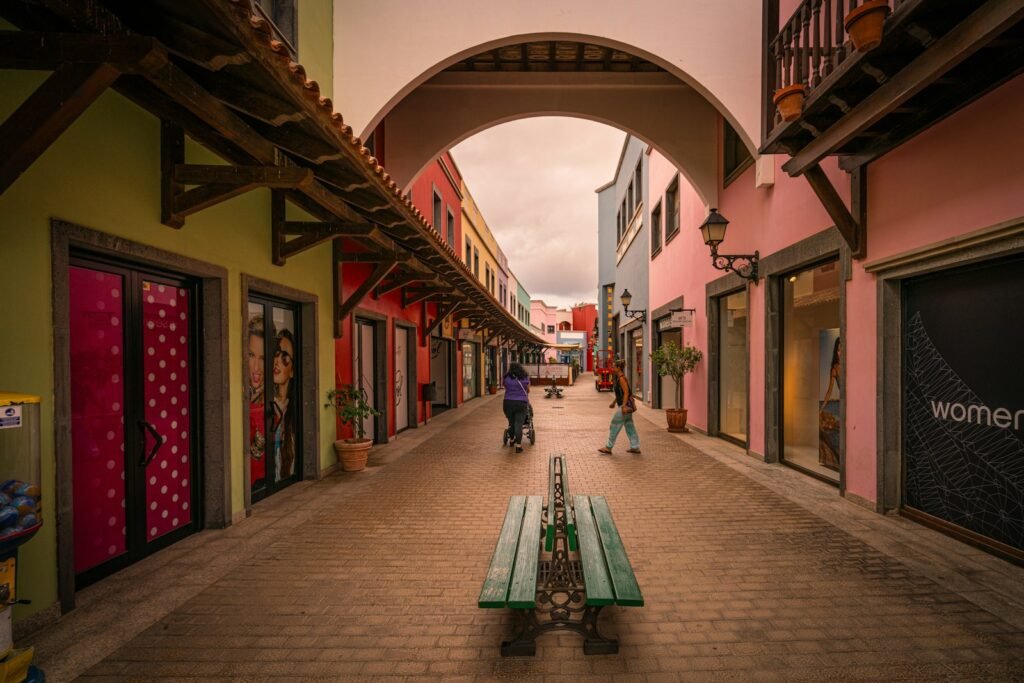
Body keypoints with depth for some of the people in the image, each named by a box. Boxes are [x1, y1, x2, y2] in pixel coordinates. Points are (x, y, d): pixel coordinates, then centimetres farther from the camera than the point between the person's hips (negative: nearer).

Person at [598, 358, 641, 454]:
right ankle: (635, 447, 17)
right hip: (624, 405, 10)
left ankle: (608, 448, 5)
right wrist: (614, 403, 26)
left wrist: (624, 406, -26)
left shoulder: (622, 378, -17)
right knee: (629, 426, 12)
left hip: (625, 405, -10)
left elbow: (626, 393, -22)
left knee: (615, 426, -3)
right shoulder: (618, 378, 13)